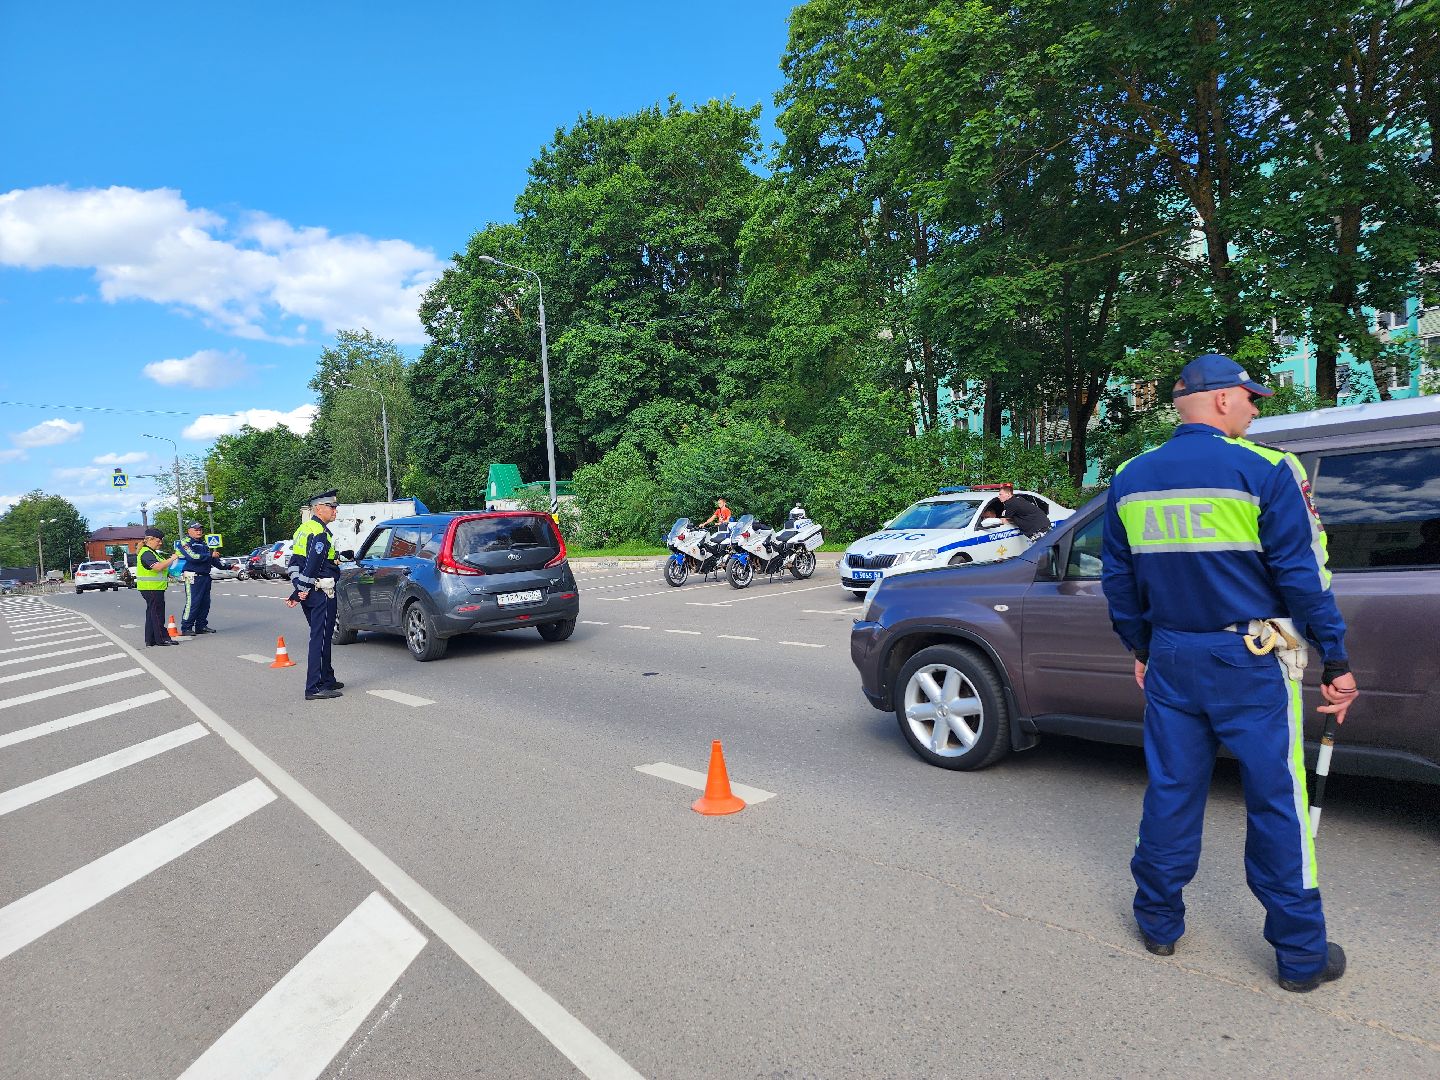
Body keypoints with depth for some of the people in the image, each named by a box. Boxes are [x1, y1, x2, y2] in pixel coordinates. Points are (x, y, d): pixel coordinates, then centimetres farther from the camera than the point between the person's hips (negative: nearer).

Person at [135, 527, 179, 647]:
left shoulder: (151, 552, 19)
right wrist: (171, 559, -19)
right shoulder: (146, 553, -15)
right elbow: (158, 567, -28)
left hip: (154, 588, 11)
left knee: (152, 613, 13)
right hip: (151, 588, -11)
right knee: (157, 613, -6)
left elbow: (158, 567, 30)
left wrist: (168, 574, 17)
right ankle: (162, 638, -3)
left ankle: (150, 640, 18)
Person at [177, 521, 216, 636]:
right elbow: (193, 557, -20)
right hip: (193, 577, -8)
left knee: (205, 603, 9)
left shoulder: (203, 543, 21)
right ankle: (186, 628, -3)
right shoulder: (185, 543, -4)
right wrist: (210, 555, -14)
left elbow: (212, 559, 25)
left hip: (205, 576, 8)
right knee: (192, 603, -9)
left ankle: (201, 626, 17)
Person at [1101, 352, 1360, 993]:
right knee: (1276, 801, 7)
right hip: (1250, 661, -4)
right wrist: (1336, 662, -2)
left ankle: (1159, 922, 27)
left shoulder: (1130, 480, 4)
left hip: (1171, 659, 4)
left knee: (1171, 790, 14)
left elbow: (1119, 579, 10)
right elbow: (1303, 575, -10)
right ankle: (1301, 954, 20)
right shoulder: (1264, 471, -10)